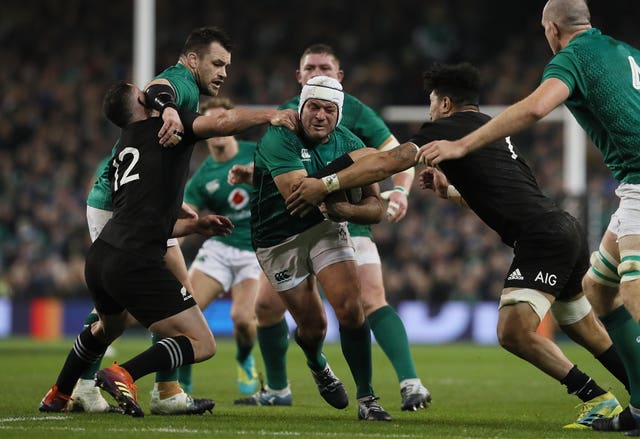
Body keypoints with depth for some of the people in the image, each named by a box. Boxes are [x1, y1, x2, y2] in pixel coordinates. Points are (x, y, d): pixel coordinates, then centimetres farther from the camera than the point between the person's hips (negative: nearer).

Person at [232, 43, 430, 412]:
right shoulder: (287, 114, 9)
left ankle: (411, 384, -26)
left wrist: (400, 191, -28)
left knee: (372, 301, -22)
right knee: (266, 305, 4)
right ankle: (278, 390, 23)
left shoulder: (355, 113, -6)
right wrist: (248, 172, -2)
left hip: (347, 222, -5)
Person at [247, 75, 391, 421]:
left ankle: (366, 398, -7)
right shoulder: (279, 138, -23)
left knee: (350, 308, -16)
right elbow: (297, 194, -36)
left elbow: (376, 208, -11)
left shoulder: (349, 145, -9)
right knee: (313, 326, 4)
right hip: (279, 239, -3)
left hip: (325, 227, 3)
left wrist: (346, 209, -32)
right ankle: (317, 365, 43)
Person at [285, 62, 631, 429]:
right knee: (588, 333, 17)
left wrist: (327, 184, -3)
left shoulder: (451, 128, -1)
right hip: (566, 230, 9)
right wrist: (449, 190, 37)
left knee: (514, 332, -16)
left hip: (541, 237, -9)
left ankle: (599, 400, -14)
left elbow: (388, 162, -7)